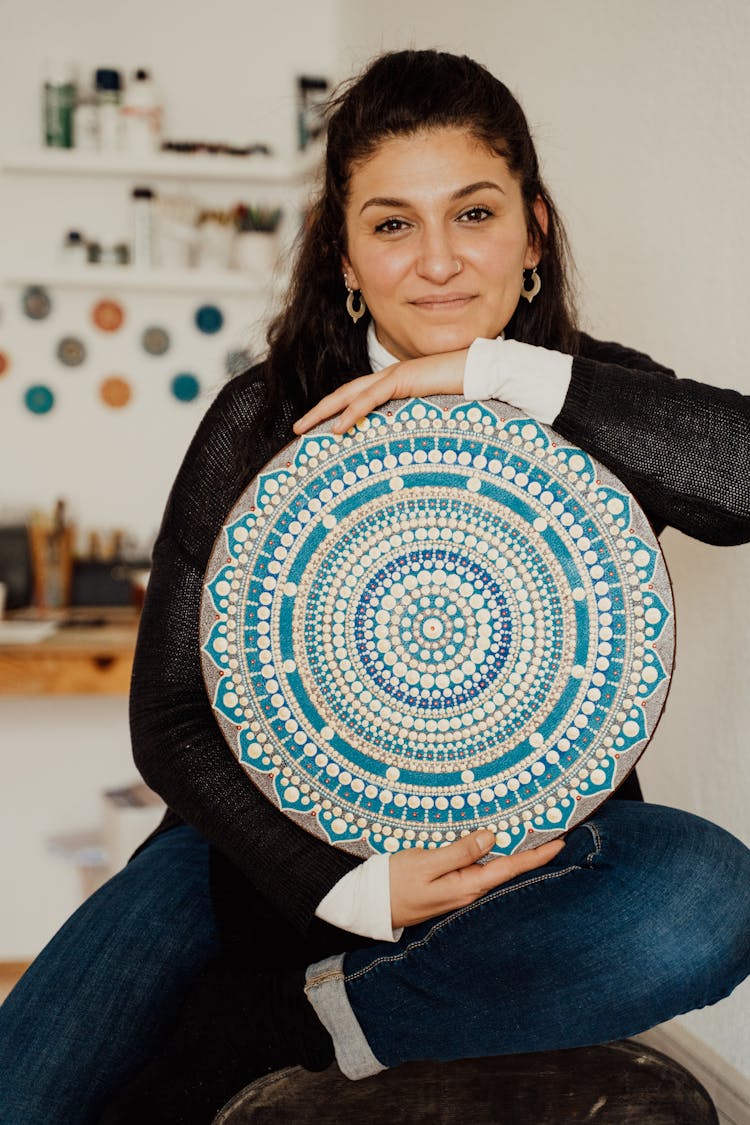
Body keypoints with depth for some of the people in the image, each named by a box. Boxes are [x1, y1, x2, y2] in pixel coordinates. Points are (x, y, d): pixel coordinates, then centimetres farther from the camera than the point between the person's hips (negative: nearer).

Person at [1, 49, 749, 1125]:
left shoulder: (588, 404, -2)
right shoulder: (262, 420, -4)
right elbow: (170, 714, -5)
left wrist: (498, 372, -24)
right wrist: (347, 884, -18)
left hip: (528, 859, 2)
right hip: (288, 846, -1)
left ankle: (266, 1022, -19)